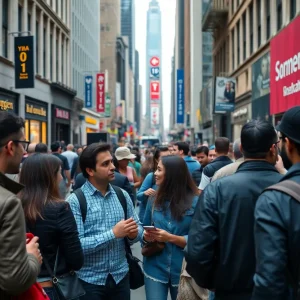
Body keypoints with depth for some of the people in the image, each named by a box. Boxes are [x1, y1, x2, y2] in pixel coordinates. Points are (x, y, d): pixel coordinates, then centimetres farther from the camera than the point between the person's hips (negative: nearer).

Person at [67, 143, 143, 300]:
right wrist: (113, 233, -21)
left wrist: (133, 233, -13)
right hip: (89, 281, -4)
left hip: (120, 277, 4)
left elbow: (139, 228, 8)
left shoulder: (122, 195, 3)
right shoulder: (75, 200, -11)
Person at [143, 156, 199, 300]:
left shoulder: (195, 202, -11)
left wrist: (170, 238, -20)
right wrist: (146, 236, -9)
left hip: (183, 270, -2)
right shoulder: (154, 200, 2)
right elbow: (145, 229, 12)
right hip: (155, 269, 2)